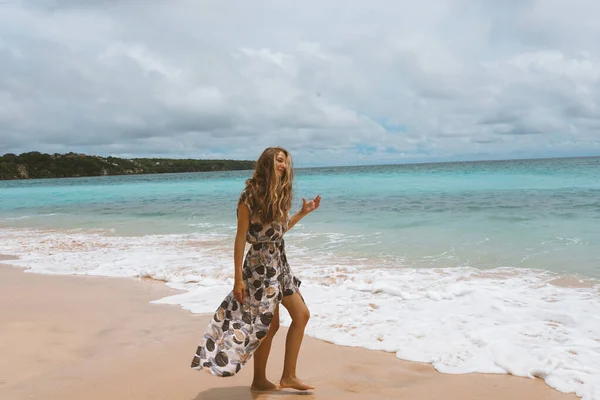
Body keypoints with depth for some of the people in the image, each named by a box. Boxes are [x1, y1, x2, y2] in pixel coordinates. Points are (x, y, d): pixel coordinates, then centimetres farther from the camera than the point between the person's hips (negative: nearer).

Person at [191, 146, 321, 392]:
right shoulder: (250, 196, -15)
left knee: (301, 315, 9)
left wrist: (303, 213, 15)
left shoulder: (280, 195, 8)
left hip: (280, 263, 9)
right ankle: (259, 380, 20)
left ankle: (288, 376, 19)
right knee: (268, 325, 1)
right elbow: (241, 238, -14)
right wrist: (238, 278, -16)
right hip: (261, 265, -9)